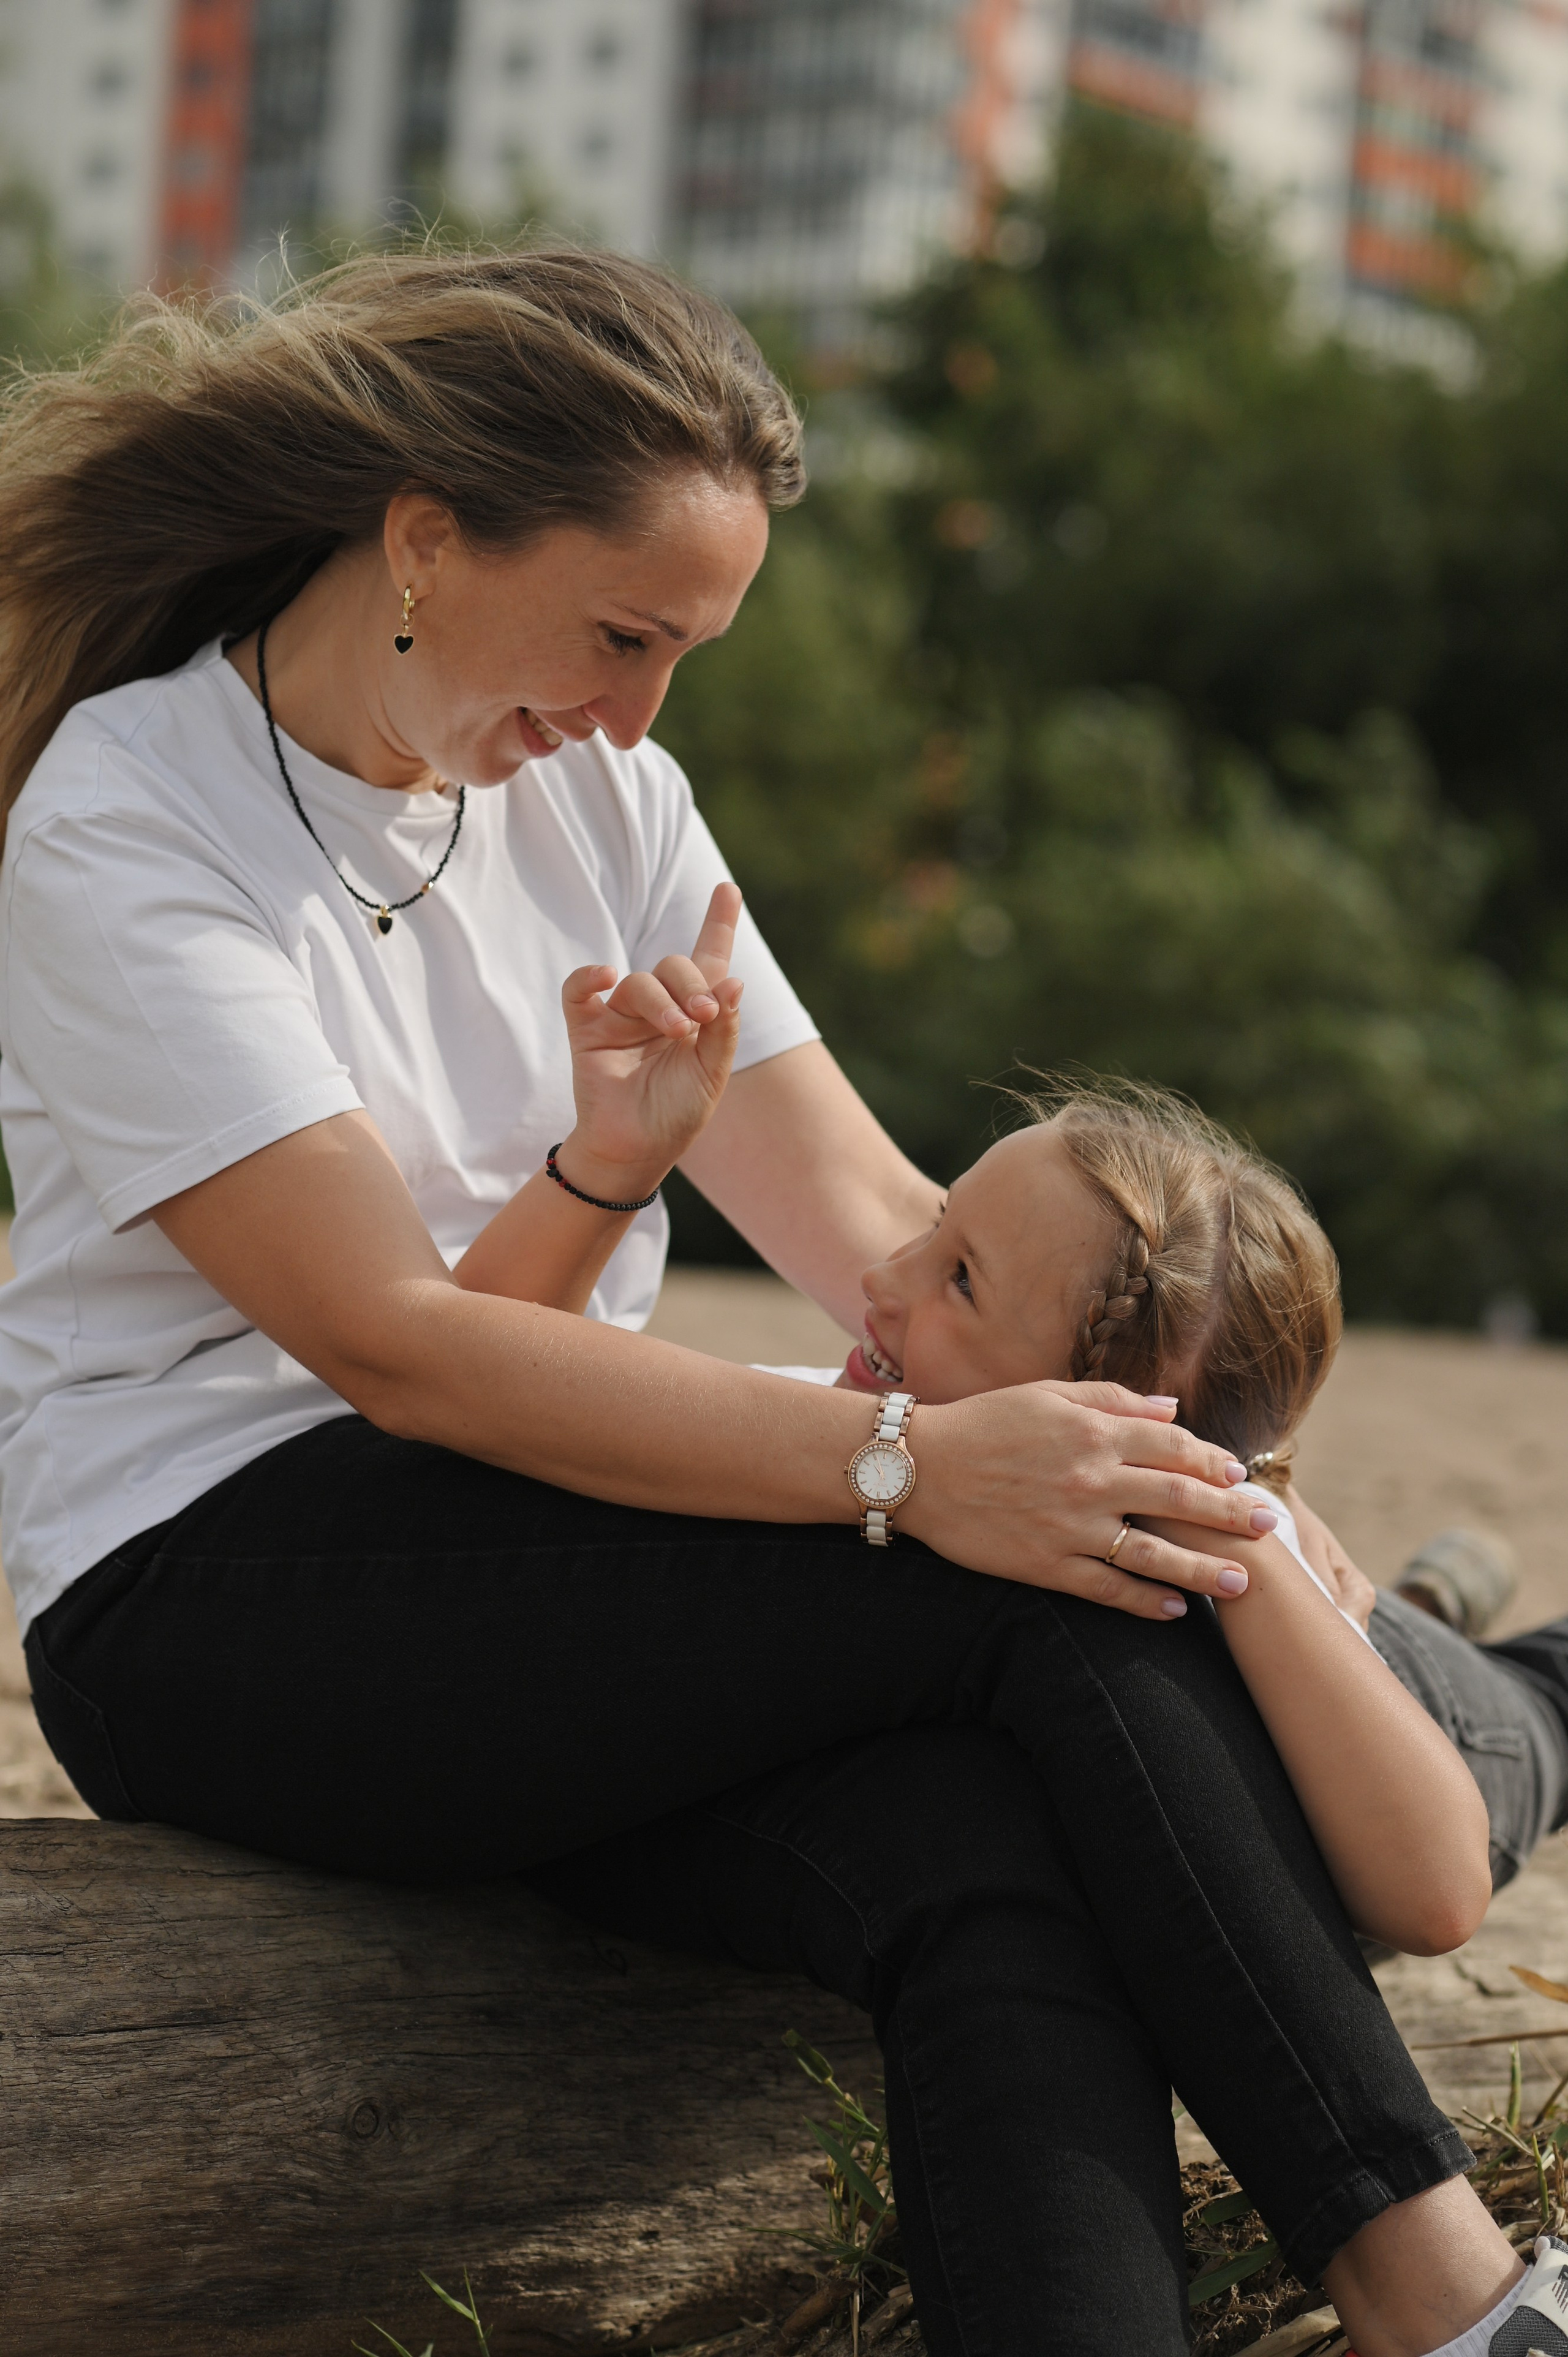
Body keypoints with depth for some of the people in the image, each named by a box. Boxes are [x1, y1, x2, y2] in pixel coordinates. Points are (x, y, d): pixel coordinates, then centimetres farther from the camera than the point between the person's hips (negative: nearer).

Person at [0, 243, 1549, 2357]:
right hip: (216, 1604, -6)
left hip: (550, 1559, 6)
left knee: (994, 1871, -28)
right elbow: (392, 1339, -21)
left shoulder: (599, 794, 12)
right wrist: (911, 1464, -30)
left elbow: (866, 1211, 7)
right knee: (1056, 1599, -25)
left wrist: (1207, 1493, -8)